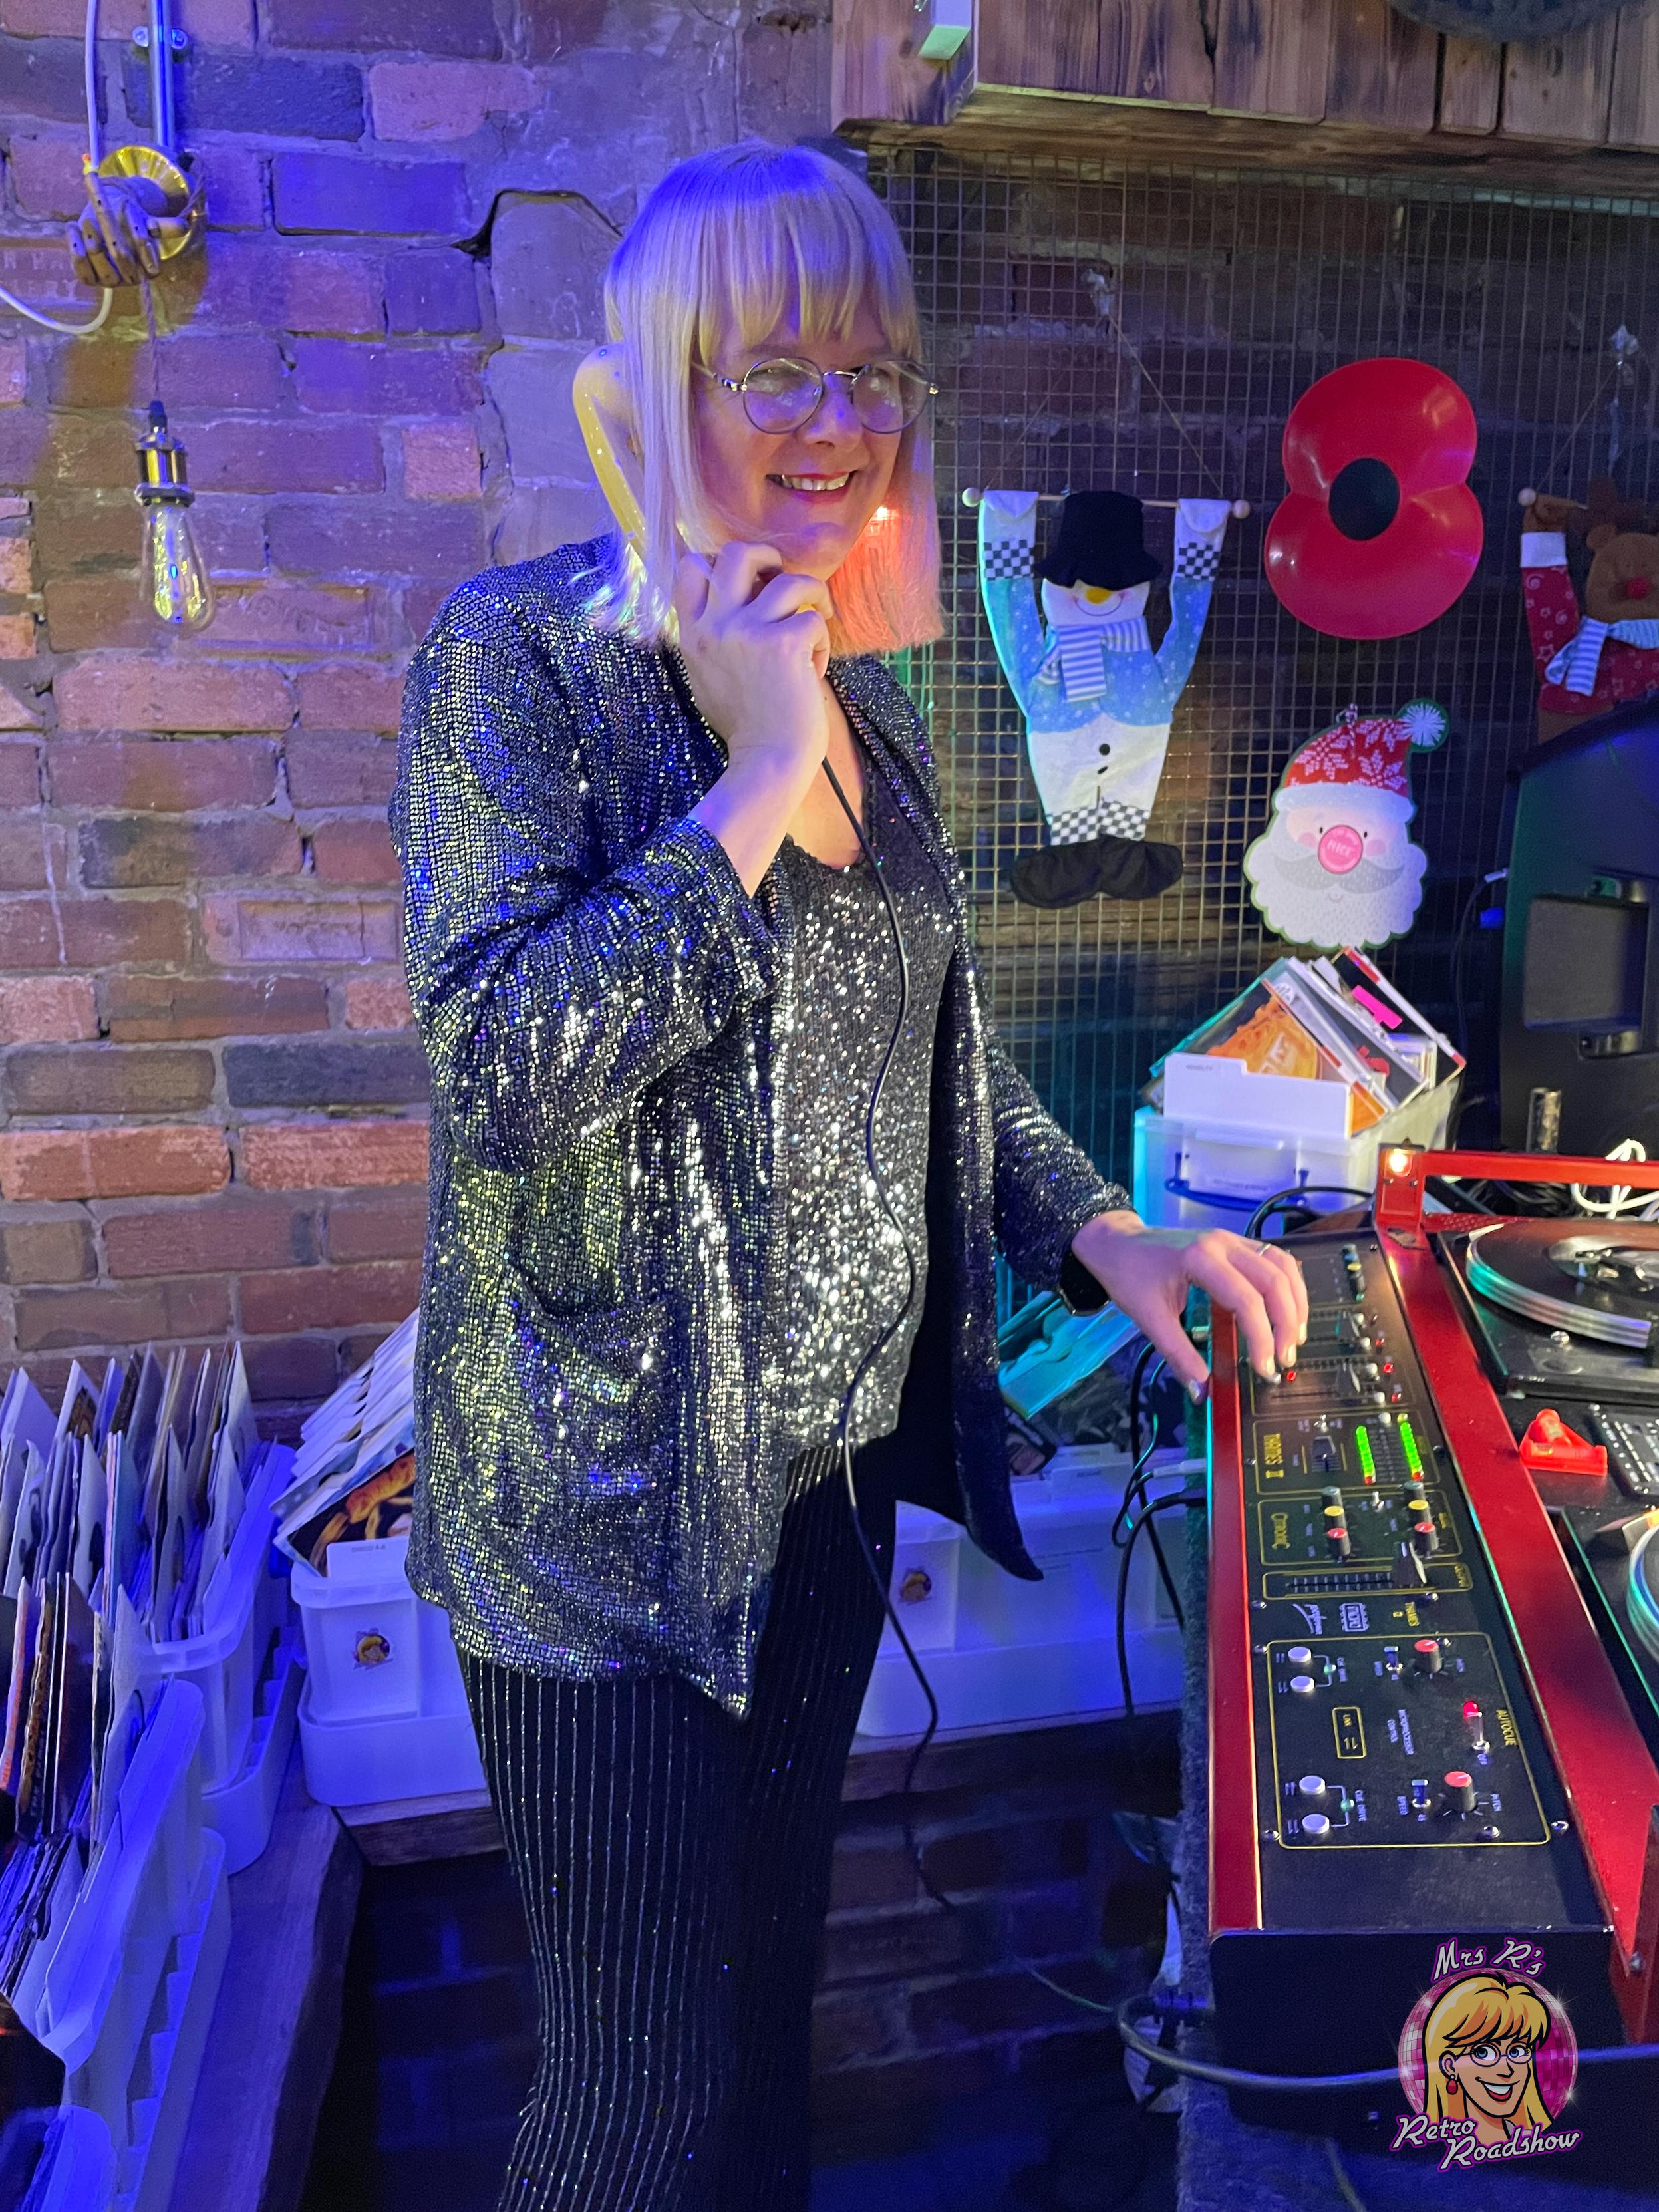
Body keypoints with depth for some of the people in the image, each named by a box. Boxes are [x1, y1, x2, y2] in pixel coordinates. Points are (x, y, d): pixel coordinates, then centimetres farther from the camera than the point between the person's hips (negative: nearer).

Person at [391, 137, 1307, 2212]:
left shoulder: (859, 682, 8)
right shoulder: (520, 654, -13)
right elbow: (497, 1072, -24)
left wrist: (1106, 1232, 2)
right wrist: (756, 784, -23)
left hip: (834, 1455, 6)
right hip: (618, 1508, -6)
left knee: (768, 1981, 24)